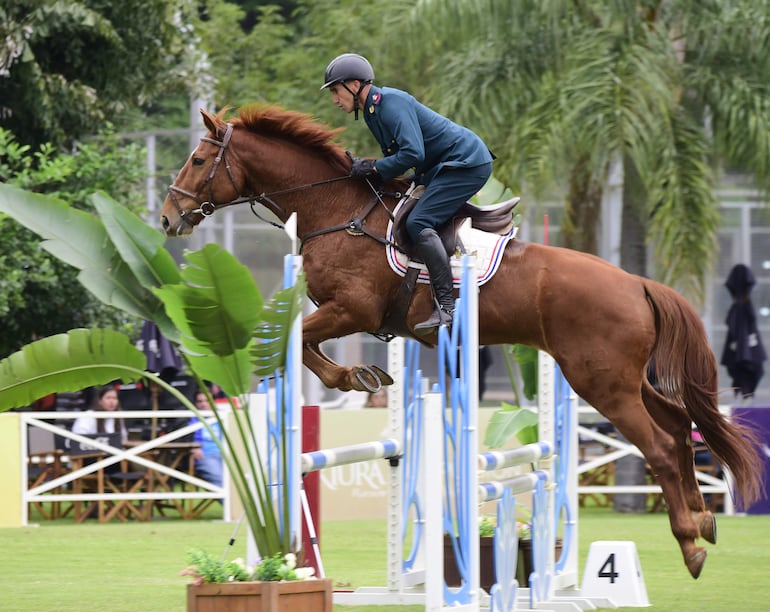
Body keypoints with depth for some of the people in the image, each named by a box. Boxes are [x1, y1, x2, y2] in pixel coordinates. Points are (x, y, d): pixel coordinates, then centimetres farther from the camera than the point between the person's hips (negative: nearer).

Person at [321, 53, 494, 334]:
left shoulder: (392, 103, -20)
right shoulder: (372, 111, 12)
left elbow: (412, 153, -28)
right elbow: (397, 154, 19)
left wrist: (372, 168, -18)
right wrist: (364, 167, 4)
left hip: (468, 163, -11)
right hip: (443, 168, 11)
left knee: (418, 223, -22)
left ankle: (446, 306, -28)